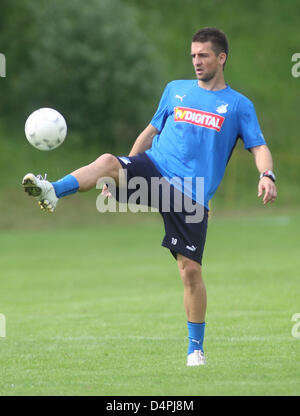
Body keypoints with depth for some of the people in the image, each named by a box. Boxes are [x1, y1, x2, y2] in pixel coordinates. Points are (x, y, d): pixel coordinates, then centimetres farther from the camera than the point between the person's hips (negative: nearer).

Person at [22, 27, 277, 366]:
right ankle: (51, 192, -49)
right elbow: (151, 132, 23)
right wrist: (122, 176, 19)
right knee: (108, 161, -30)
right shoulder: (176, 90, 16)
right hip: (154, 169, 2)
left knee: (190, 269, -6)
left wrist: (267, 175, -22)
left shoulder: (239, 105, 7)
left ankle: (196, 348, 9)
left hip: (192, 194, -2)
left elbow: (259, 148, 0)